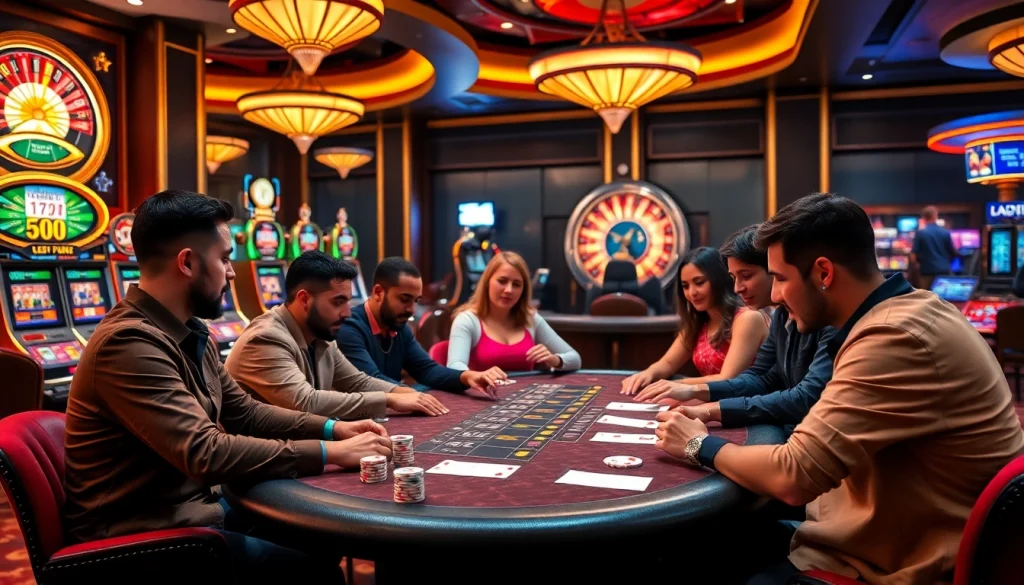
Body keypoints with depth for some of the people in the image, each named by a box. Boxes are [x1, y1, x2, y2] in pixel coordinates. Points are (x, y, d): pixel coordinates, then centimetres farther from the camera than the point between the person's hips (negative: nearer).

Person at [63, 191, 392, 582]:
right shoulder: (129, 343, -25)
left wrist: (332, 428, 1)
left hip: (188, 508, 9)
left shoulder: (189, 333, 5)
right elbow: (207, 455, -31)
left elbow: (243, 411, 12)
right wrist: (330, 453, -25)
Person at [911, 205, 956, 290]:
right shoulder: (946, 232, 2)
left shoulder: (921, 233, -7)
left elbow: (913, 256, -8)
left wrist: (917, 264, 12)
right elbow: (953, 253, 9)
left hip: (927, 271, -3)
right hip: (944, 271, 3)